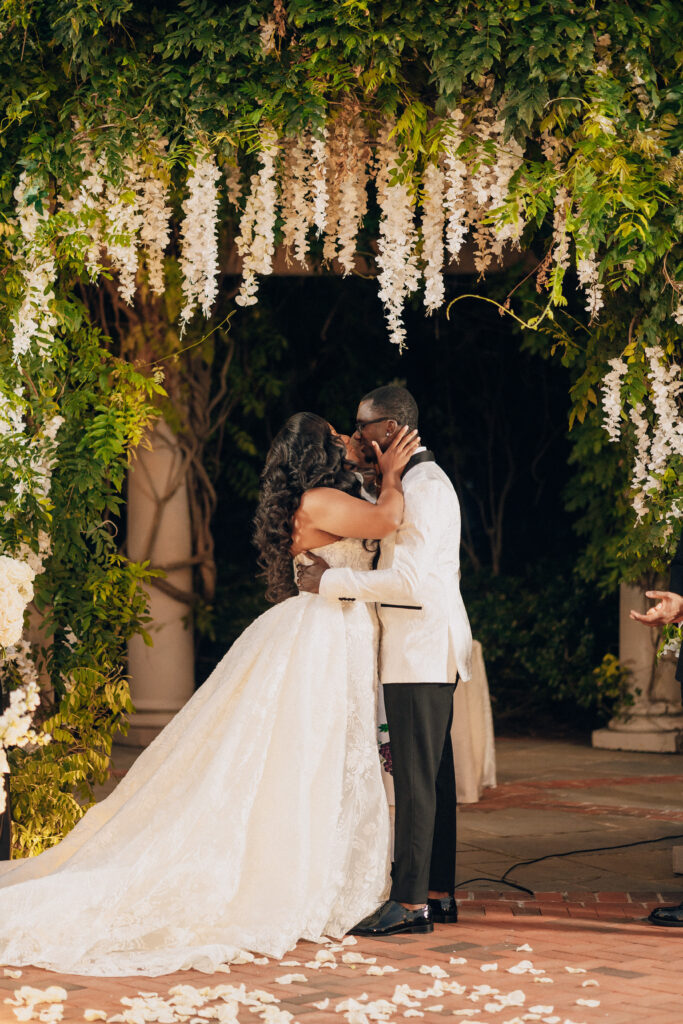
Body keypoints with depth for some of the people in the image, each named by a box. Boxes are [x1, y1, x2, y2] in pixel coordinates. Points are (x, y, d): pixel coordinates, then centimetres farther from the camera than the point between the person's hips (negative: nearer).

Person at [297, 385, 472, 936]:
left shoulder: (423, 488, -15)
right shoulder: (420, 480, 19)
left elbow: (407, 580, -23)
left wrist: (331, 581, -17)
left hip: (420, 647, -11)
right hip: (428, 648, 11)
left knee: (416, 777, -9)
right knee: (431, 776, 12)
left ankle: (411, 901, -8)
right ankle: (438, 894, 16)